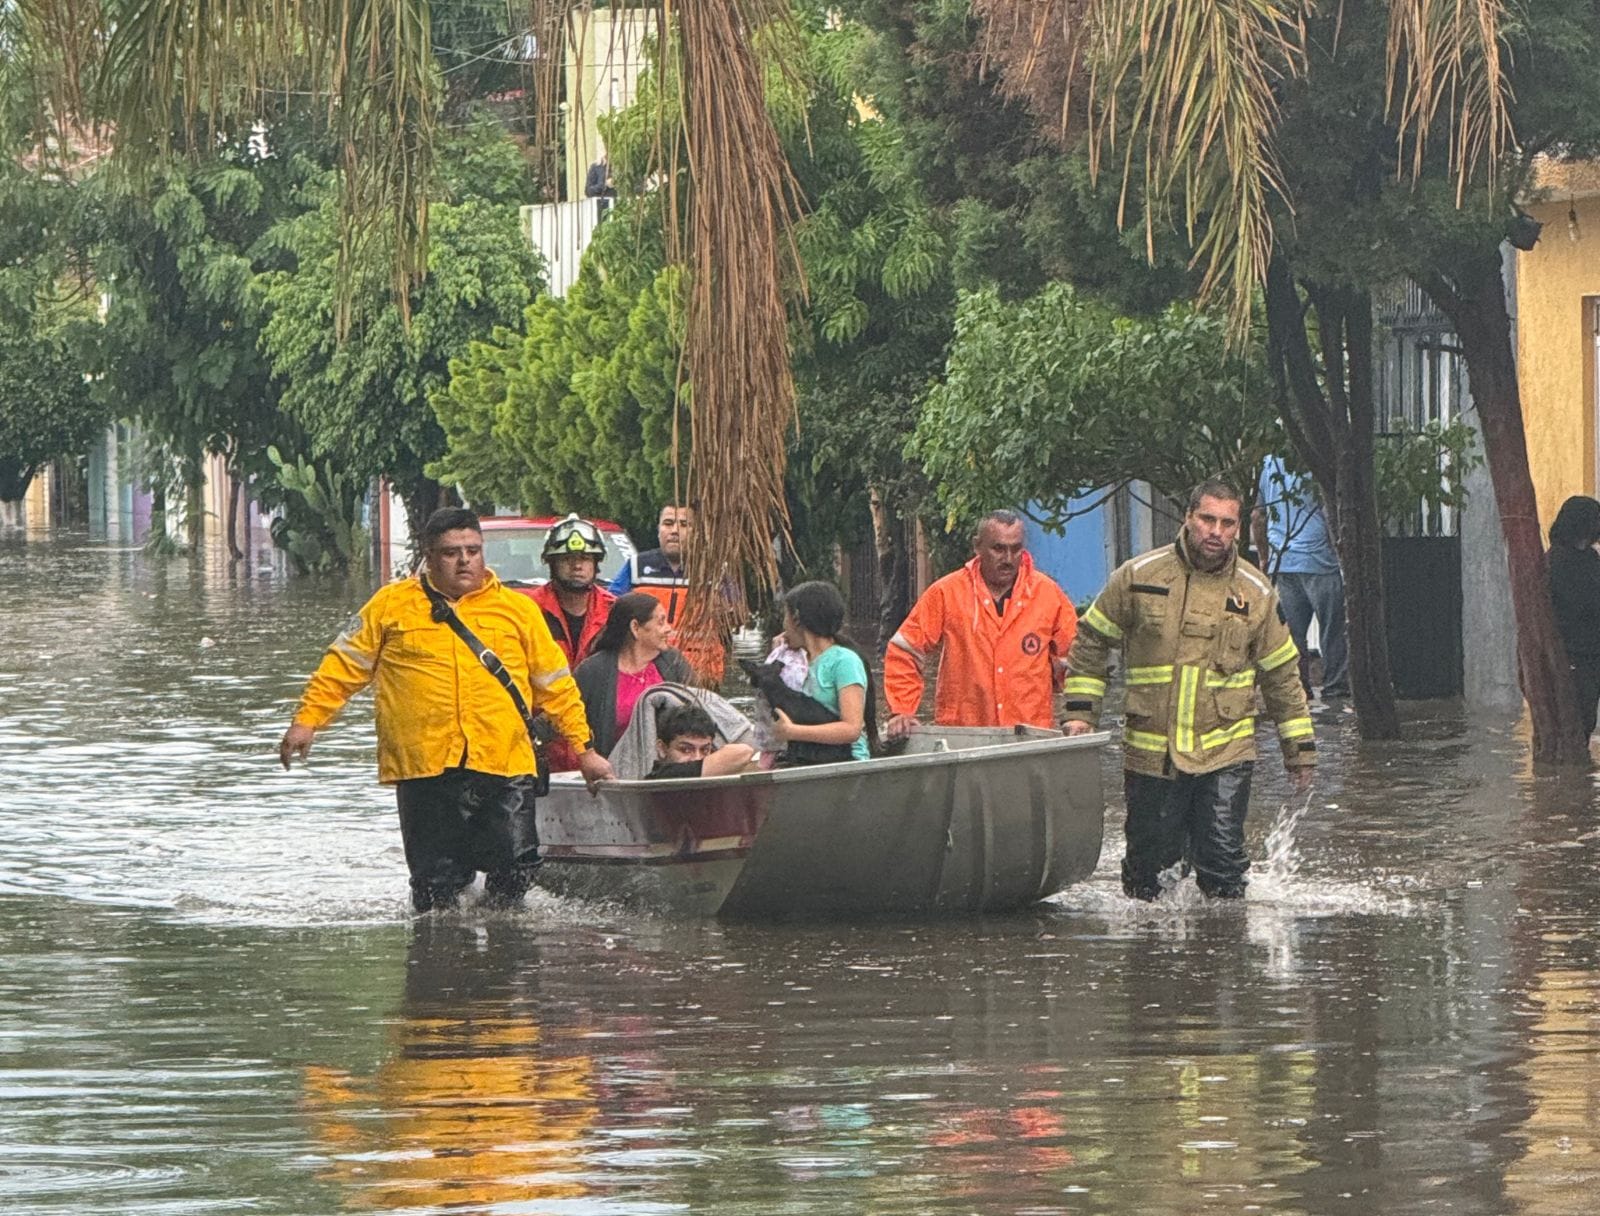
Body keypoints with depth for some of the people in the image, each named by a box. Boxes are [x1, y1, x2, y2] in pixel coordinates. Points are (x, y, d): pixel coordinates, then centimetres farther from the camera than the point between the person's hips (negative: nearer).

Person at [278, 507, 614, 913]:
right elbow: (344, 665, 12)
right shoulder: (391, 605, 10)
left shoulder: (518, 610, 13)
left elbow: (555, 685, 17)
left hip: (504, 770, 1)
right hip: (424, 771, -1)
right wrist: (307, 720, 3)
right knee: (436, 883, -1)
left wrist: (584, 749, 15)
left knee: (515, 871, -6)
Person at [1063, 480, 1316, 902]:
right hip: (1151, 752, 0)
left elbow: (1282, 674, 13)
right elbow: (1091, 642, 9)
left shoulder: (1255, 593, 5)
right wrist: (1079, 712, 1)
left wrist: (1299, 747, 14)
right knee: (1148, 860, 5)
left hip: (1226, 754, 0)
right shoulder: (1139, 577, 1)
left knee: (1223, 861, -8)